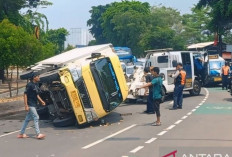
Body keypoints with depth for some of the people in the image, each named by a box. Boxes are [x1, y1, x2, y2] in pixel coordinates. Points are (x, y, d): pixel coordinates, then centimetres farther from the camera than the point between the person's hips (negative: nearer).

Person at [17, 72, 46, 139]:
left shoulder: (36, 85, 12)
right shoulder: (29, 85, -15)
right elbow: (25, 95, -16)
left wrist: (41, 101, 9)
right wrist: (26, 105, -21)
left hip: (33, 105, 9)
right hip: (30, 105, -9)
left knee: (27, 119, 12)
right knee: (36, 118, -10)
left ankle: (21, 133, 19)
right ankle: (38, 134, -9)